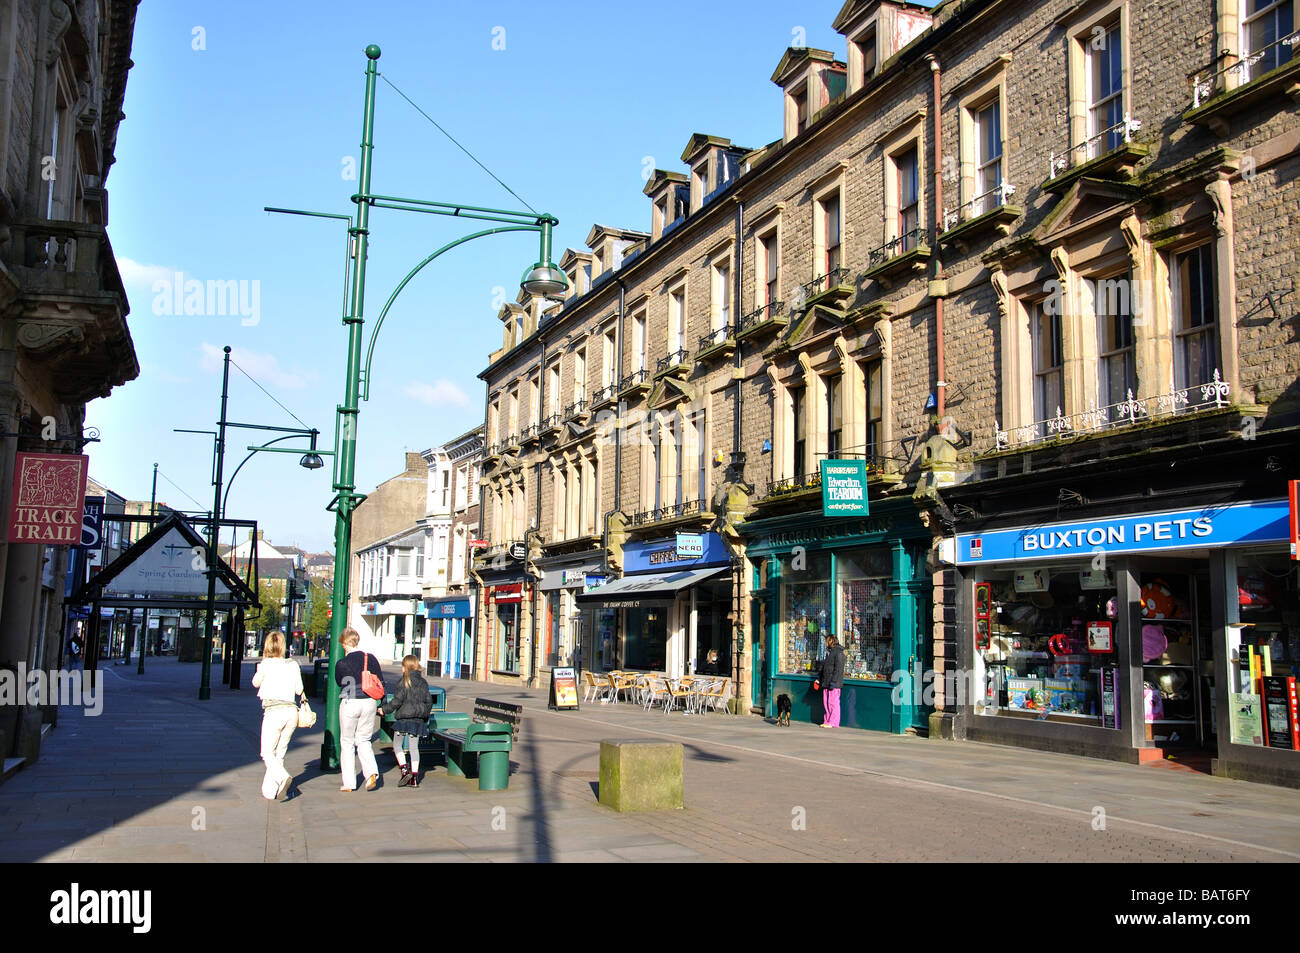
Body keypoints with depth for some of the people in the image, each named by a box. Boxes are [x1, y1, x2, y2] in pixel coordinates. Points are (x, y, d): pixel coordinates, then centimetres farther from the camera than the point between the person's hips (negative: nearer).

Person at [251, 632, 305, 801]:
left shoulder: (266, 664, -4)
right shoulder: (293, 665, 7)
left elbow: (255, 683, 13)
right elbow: (299, 690, 10)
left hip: (274, 711, -4)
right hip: (291, 710, 4)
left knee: (267, 753, 2)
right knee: (279, 753, 14)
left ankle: (282, 776, -23)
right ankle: (269, 789, 15)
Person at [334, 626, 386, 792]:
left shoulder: (341, 663, -10)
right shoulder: (371, 659, 0)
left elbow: (339, 682, 8)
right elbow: (380, 682, 5)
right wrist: (381, 705, 15)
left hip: (350, 703, -3)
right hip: (369, 703, 3)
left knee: (347, 742, 11)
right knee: (363, 740, 17)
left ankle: (349, 783, 12)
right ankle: (372, 772, -6)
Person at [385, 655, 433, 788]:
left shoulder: (403, 681, -8)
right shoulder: (423, 682, 9)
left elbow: (397, 700, -13)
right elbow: (428, 701, 12)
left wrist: (385, 708, -1)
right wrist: (425, 716, 25)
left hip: (404, 717, -5)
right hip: (418, 719, 5)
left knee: (397, 745, 8)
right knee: (414, 747, 7)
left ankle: (405, 770, -8)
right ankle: (414, 778, 2)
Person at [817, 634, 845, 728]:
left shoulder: (838, 653, -12)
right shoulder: (829, 652, 18)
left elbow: (838, 669, -18)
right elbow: (824, 667, 26)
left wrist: (833, 681, -21)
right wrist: (819, 678, 21)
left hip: (834, 683, -9)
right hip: (826, 682, 9)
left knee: (833, 702, -6)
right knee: (826, 702, 10)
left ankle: (833, 723, -3)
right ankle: (827, 721, 15)